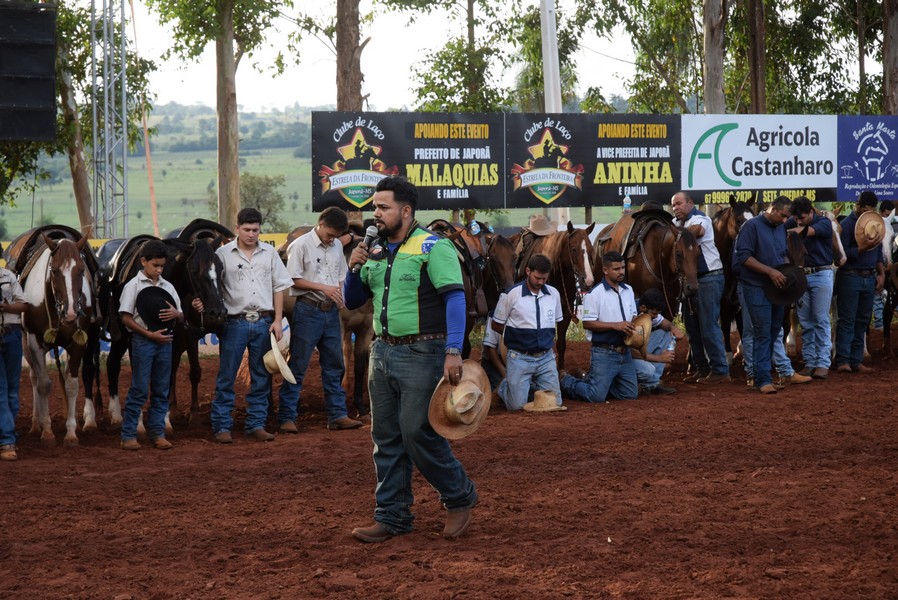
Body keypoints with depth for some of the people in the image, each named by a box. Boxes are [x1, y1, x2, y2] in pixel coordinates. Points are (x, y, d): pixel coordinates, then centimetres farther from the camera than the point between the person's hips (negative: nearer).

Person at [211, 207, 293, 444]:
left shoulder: (269, 253, 8)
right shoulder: (223, 254, -1)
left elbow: (279, 287, 10)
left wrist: (277, 320, 3)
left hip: (264, 322, 3)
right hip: (235, 322, -3)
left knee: (261, 377, 7)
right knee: (226, 377, -1)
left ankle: (256, 424, 16)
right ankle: (222, 426, 5)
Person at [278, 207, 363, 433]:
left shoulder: (337, 246, 11)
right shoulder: (301, 245, -7)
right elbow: (293, 279, -9)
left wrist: (340, 299, 0)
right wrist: (323, 288, -14)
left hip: (331, 312, 6)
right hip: (308, 310, -6)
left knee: (334, 365, 9)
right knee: (298, 366, -5)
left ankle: (338, 415, 14)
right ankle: (287, 418, -1)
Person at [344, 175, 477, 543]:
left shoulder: (432, 247, -10)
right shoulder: (375, 252, 12)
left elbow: (455, 298, -17)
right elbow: (352, 302, 18)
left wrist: (453, 351, -27)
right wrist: (354, 269, -1)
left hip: (422, 355, -7)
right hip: (383, 353, 7)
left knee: (418, 433, -8)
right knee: (386, 439, 8)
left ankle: (460, 498, 13)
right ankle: (392, 517, 16)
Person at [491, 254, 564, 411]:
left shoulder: (554, 294, 5)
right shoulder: (511, 295, -9)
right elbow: (496, 325, 0)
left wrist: (550, 343, 8)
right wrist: (517, 336, 3)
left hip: (546, 358, 4)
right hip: (520, 358, -4)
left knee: (555, 403, 0)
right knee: (517, 405, -7)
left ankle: (531, 386, 29)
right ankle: (504, 386, 26)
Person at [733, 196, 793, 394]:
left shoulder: (781, 229, 12)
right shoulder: (752, 226, -10)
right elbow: (744, 256, -16)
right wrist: (770, 271, -20)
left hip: (776, 287, 7)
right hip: (756, 287, -7)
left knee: (774, 331, 11)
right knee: (762, 333, -9)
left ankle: (762, 371, 21)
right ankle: (763, 379, -9)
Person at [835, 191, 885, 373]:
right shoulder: (847, 224, -7)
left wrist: (881, 273, 15)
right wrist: (862, 249, -22)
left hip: (869, 278, 7)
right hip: (850, 277, -7)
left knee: (862, 321, 7)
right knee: (847, 321, -6)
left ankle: (856, 361, 10)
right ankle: (842, 361, -5)